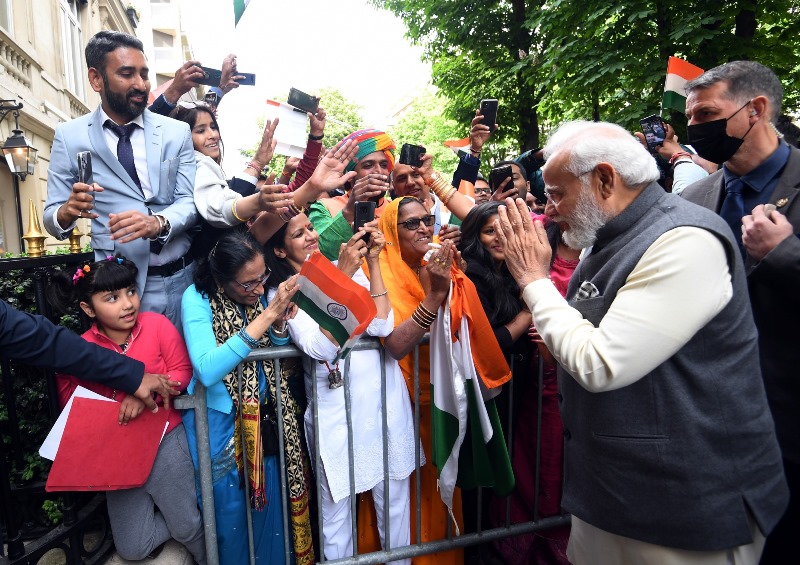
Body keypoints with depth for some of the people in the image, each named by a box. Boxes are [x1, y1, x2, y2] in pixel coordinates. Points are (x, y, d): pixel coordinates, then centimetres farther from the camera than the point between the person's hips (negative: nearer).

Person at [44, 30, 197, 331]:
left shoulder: (178, 131, 4)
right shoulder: (69, 136, 1)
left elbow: (190, 201, -3)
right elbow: (52, 219, 2)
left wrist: (158, 222, -23)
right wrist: (67, 211, -22)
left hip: (181, 279, 2)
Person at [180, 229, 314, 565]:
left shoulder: (261, 293, -4)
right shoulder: (198, 298, -17)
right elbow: (207, 370, -31)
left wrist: (280, 322, -18)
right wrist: (266, 315, -33)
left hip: (267, 419, 4)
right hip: (221, 424, -4)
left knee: (273, 507, 15)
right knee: (232, 514, 12)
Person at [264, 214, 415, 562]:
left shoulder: (350, 268, 6)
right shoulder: (283, 292, -3)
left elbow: (381, 326, -6)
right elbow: (322, 348, -18)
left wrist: (373, 262, -9)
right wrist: (342, 276, -20)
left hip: (387, 401, 4)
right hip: (337, 411, -3)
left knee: (395, 502, 17)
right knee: (337, 510, 10)